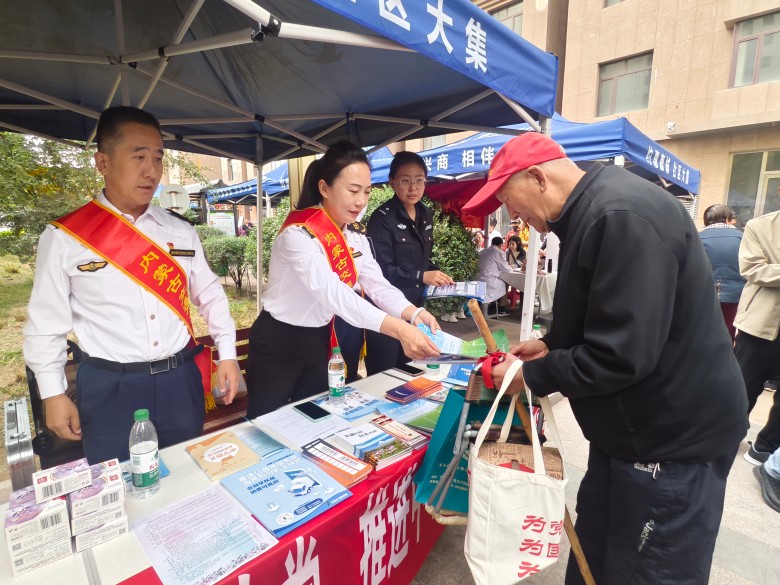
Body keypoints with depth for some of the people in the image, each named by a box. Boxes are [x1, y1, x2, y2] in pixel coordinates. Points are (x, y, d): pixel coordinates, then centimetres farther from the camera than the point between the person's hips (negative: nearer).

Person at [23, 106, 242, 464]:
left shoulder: (181, 232, 2)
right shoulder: (65, 237, -6)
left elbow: (210, 295, 7)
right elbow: (46, 323, -1)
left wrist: (227, 354, 2)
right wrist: (53, 394, 0)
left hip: (181, 381, 3)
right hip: (110, 389, -2)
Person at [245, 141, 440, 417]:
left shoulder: (354, 232, -2)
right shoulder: (299, 233, -26)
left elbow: (377, 284, -10)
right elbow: (332, 292, -40)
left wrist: (414, 314, -29)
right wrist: (401, 330, -49)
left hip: (318, 340, 7)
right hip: (278, 343, -6)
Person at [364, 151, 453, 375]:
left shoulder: (426, 216, 9)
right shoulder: (382, 218, -14)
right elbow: (381, 270, -21)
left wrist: (436, 275, 1)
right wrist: (421, 276, -22)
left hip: (414, 307, 7)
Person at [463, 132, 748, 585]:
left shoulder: (622, 216, -26)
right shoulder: (591, 212, 8)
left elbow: (621, 354, -29)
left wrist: (531, 376, -16)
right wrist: (552, 344, 4)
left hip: (675, 438, -9)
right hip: (630, 426, 9)